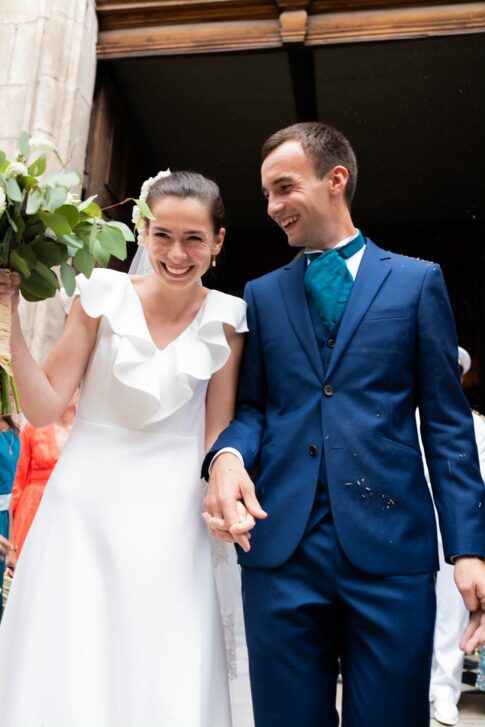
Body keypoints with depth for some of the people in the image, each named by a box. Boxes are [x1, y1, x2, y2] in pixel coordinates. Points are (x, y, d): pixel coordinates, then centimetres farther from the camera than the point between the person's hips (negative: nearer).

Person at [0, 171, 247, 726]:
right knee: (63, 674, 6)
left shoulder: (225, 320, -2)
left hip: (169, 520, 1)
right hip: (84, 503, 0)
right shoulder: (104, 294, -4)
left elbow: (217, 432, 2)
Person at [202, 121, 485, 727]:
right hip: (279, 545, 2)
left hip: (390, 545, -2)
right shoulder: (261, 294, 15)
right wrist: (228, 453, -12)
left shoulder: (418, 281, 7)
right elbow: (251, 405, 12)